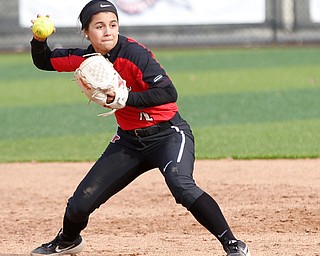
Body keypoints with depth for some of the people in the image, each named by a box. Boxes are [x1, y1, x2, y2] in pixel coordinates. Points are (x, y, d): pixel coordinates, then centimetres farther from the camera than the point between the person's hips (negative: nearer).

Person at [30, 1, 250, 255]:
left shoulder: (134, 53, -22)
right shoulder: (86, 58, -2)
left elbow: (169, 93, -29)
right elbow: (44, 61, 11)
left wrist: (125, 98, -35)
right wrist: (39, 39, -10)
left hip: (167, 133, -6)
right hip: (129, 140, 6)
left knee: (181, 186, -34)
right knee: (81, 203, 6)